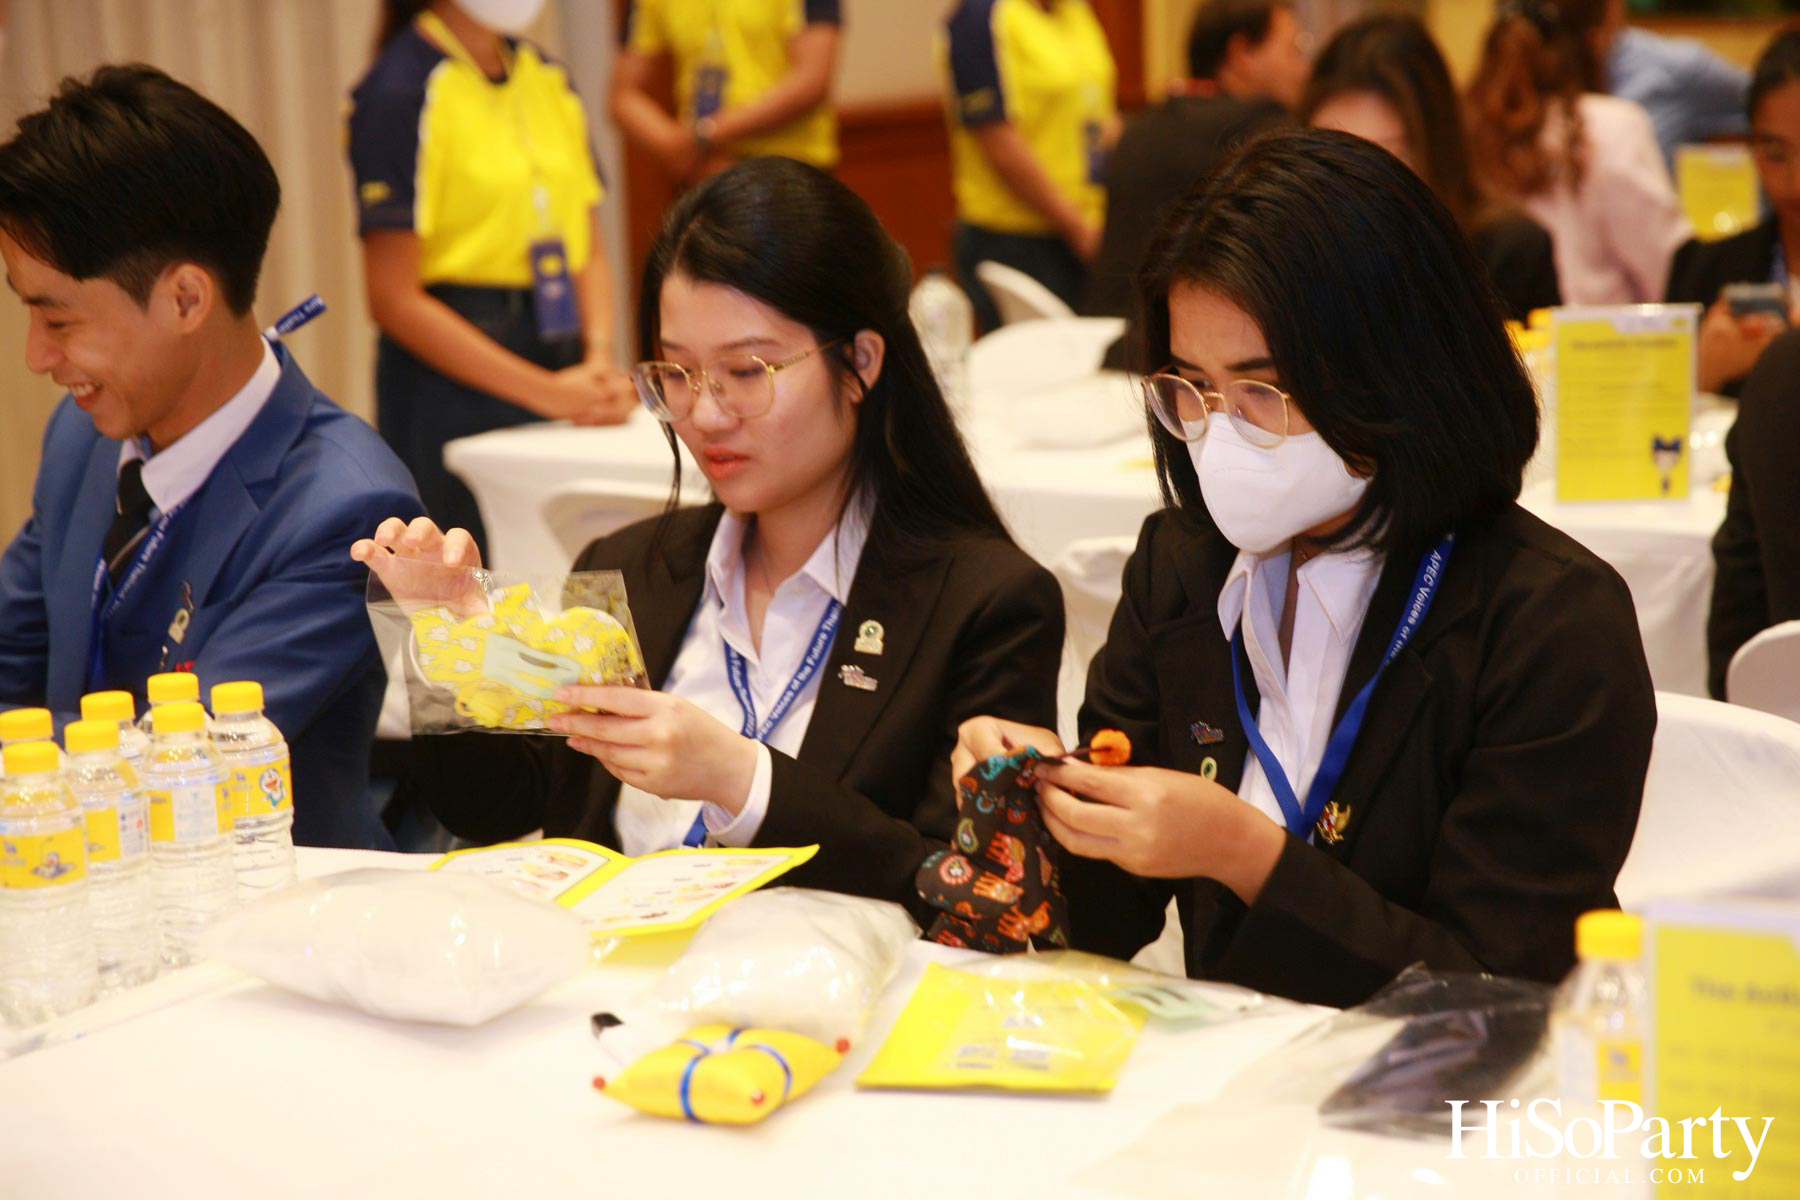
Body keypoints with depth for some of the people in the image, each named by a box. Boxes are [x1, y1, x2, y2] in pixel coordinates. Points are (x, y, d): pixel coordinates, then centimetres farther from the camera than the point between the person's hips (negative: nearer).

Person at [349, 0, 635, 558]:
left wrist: (599, 360, -5)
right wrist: (546, 391, -15)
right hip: (451, 392, -6)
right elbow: (394, 301, -13)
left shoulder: (549, 79, 12)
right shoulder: (401, 92, -9)